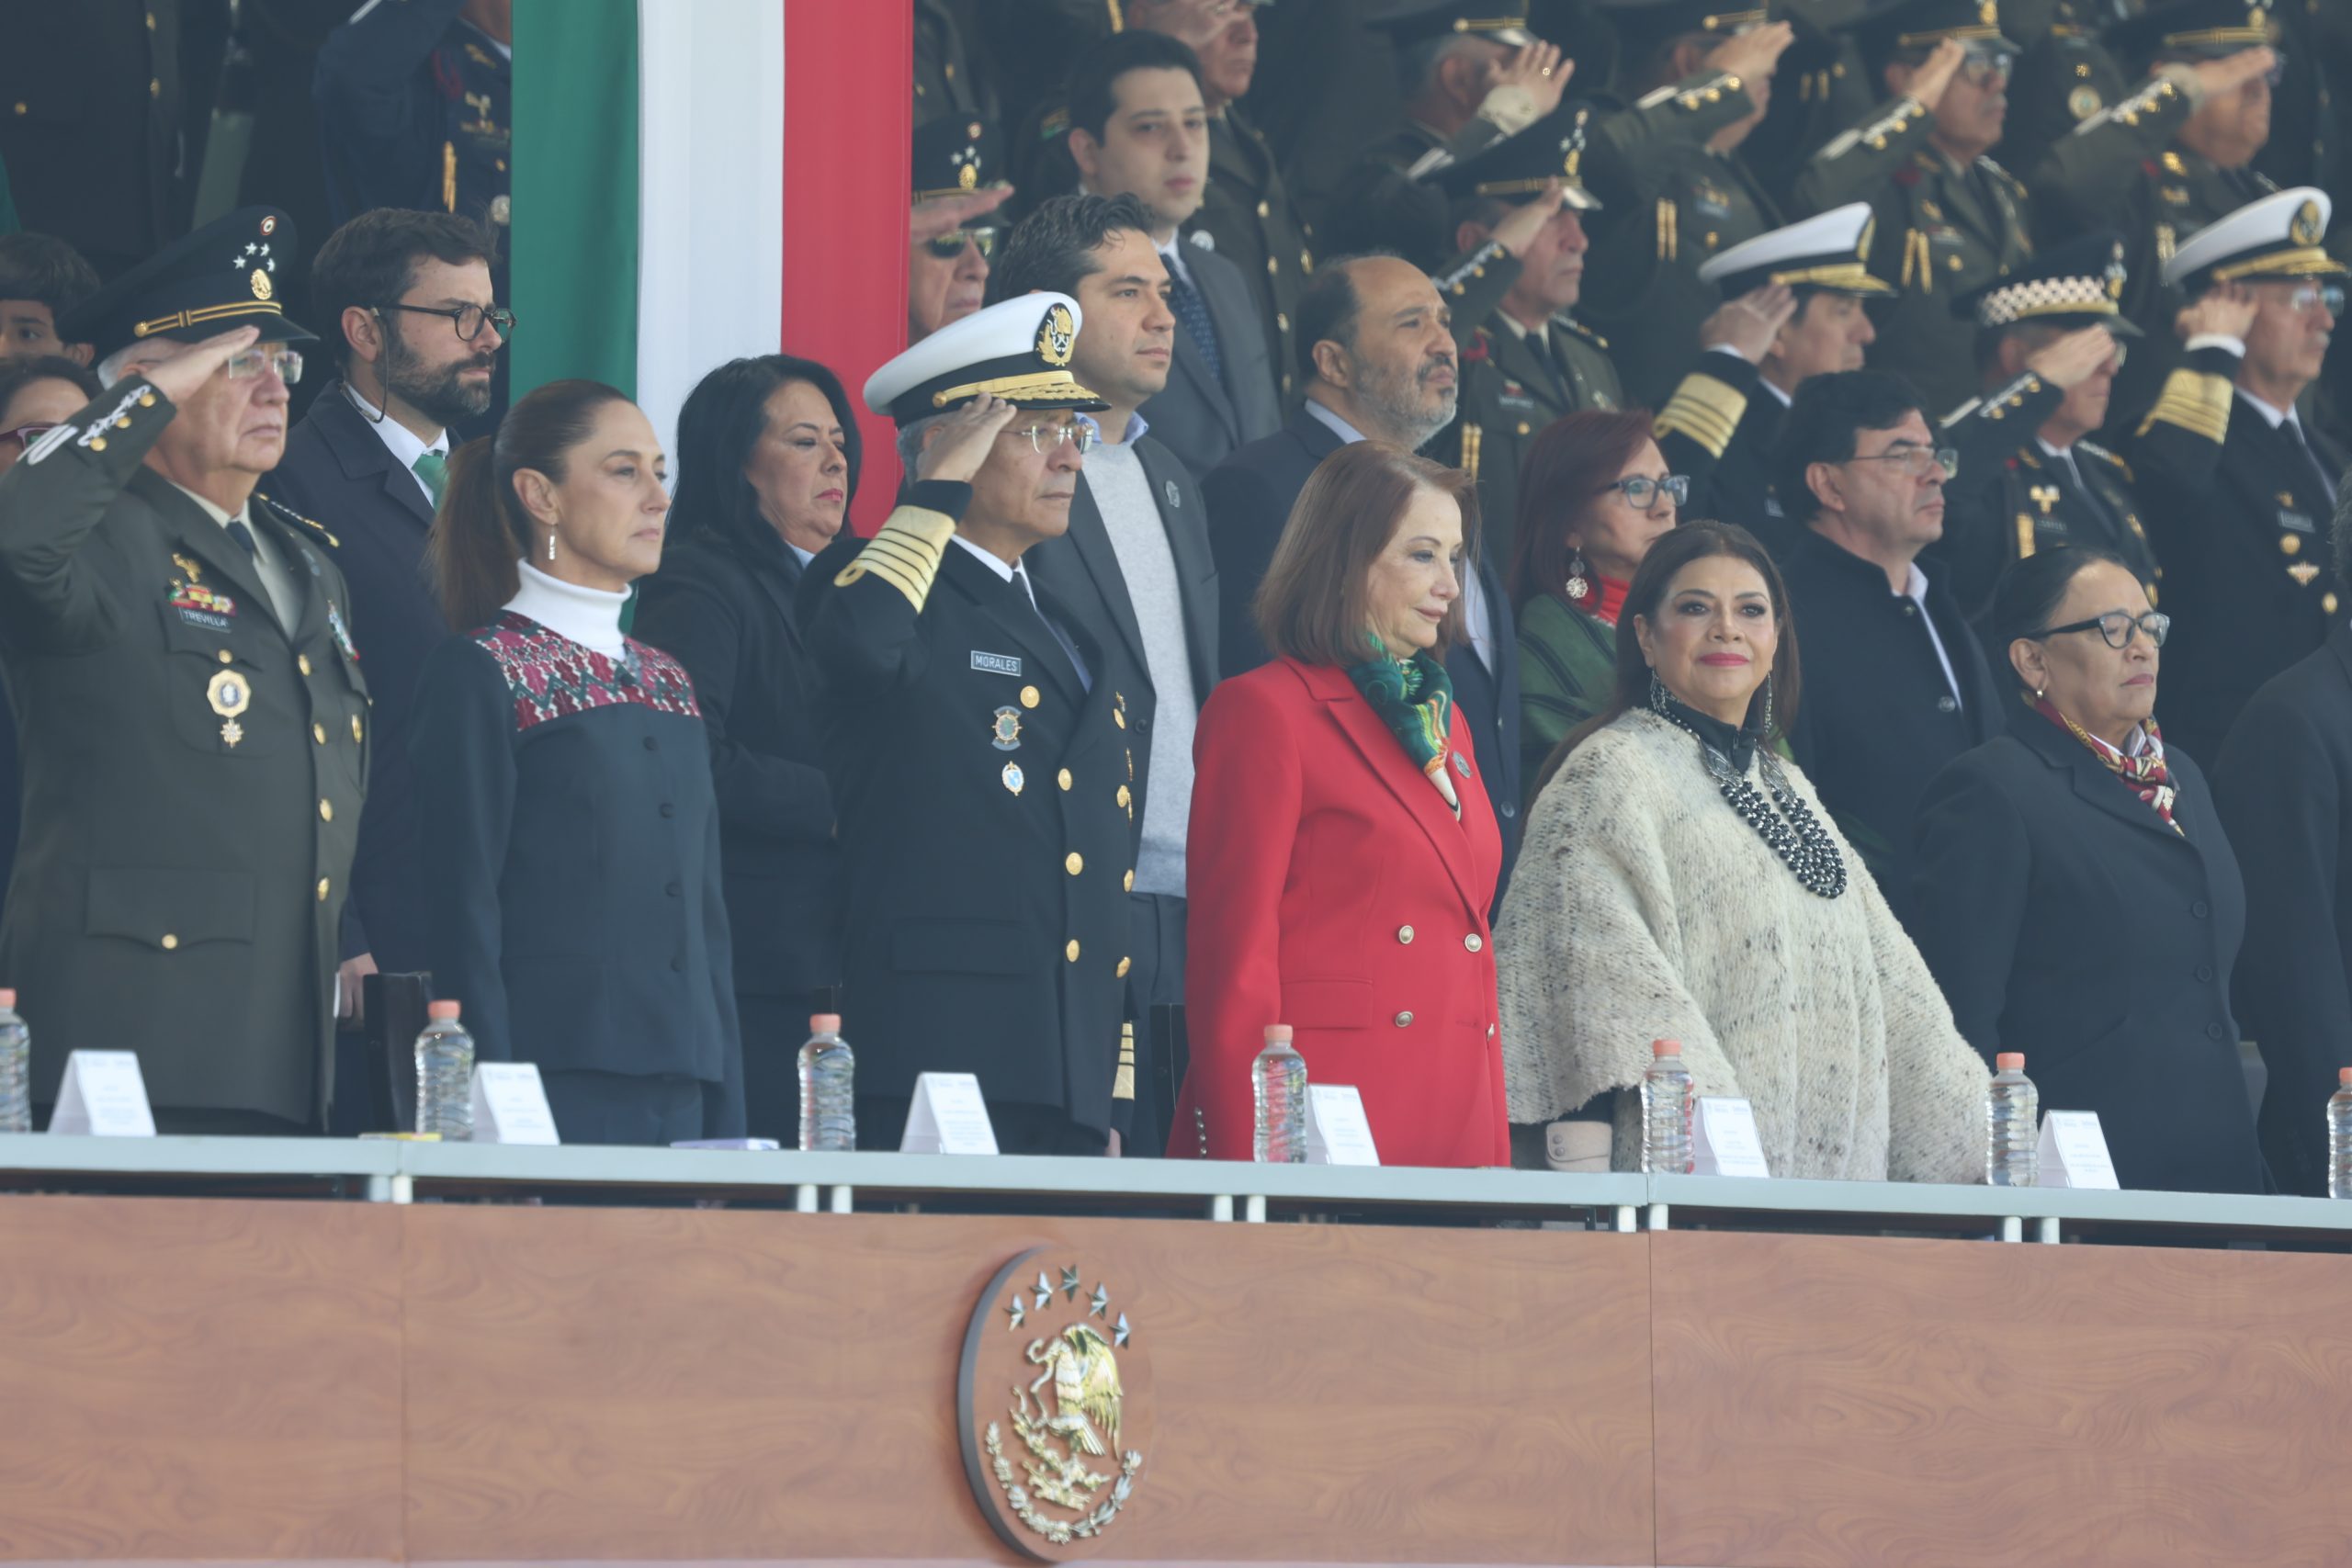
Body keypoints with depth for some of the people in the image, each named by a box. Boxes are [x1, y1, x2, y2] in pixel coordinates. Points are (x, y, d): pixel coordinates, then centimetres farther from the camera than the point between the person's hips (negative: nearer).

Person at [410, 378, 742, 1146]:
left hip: (679, 1086, 6)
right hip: (556, 1078, -6)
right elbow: (462, 915, -7)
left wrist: (726, 1112, 11)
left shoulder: (666, 680, 18)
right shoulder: (480, 672, -2)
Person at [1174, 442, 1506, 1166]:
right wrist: (1253, 1162, -15)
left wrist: (1497, 1158, 14)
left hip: (1451, 1134, 7)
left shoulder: (1441, 721, 21)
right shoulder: (1263, 712, -3)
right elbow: (1232, 961, -8)